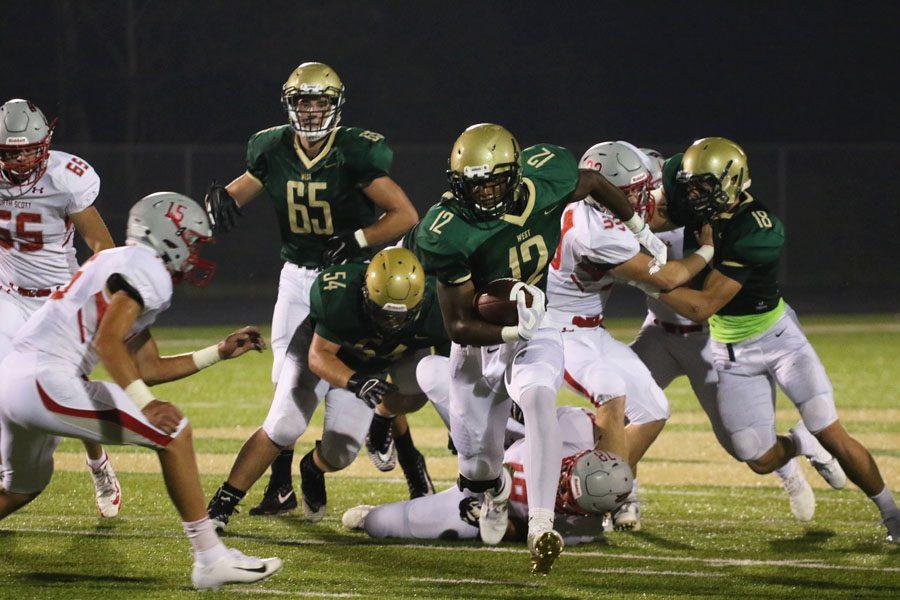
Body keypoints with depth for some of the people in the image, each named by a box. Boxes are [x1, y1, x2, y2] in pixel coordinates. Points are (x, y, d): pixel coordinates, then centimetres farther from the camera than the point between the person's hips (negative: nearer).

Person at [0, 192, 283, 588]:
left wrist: (220, 352, 29)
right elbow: (107, 342, -19)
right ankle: (211, 559, -9)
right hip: (47, 379, -10)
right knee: (172, 430, -8)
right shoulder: (146, 269, -5)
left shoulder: (116, 265, 26)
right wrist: (146, 404, -28)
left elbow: (149, 369, 28)